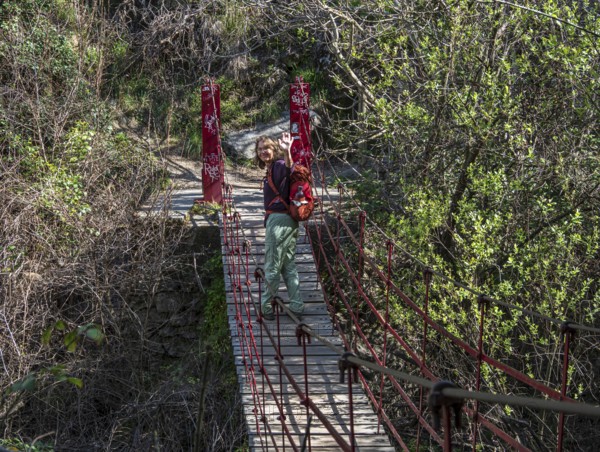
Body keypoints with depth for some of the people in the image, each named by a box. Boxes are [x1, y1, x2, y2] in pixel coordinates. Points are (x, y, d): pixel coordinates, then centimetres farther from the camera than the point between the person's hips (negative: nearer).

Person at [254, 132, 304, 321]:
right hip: (288, 221, 10)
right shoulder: (271, 169, 15)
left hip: (278, 220, -10)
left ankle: (265, 307, 12)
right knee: (288, 266, 14)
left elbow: (289, 169, -38)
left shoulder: (278, 166, -15)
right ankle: (296, 307, 18)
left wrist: (287, 153, -55)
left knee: (273, 267, 1)